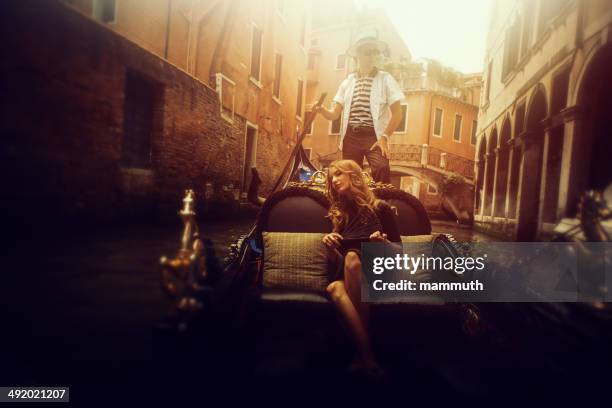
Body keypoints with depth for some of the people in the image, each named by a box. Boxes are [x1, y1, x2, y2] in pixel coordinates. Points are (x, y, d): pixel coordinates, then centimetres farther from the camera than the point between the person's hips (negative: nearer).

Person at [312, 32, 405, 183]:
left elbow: (397, 113, 1)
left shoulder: (385, 79, 5)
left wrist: (385, 136, -11)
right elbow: (334, 114, 9)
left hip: (373, 135, -3)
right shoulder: (347, 82, 13)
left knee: (382, 168, -27)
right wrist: (321, 109, -13)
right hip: (350, 136, 3)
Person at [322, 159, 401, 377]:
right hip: (351, 279, 3)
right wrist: (331, 247, -4)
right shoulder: (339, 214, 16)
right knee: (334, 287, -35)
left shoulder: (379, 207, 5)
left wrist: (384, 243, -15)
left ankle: (364, 354, -36)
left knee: (352, 255, -37)